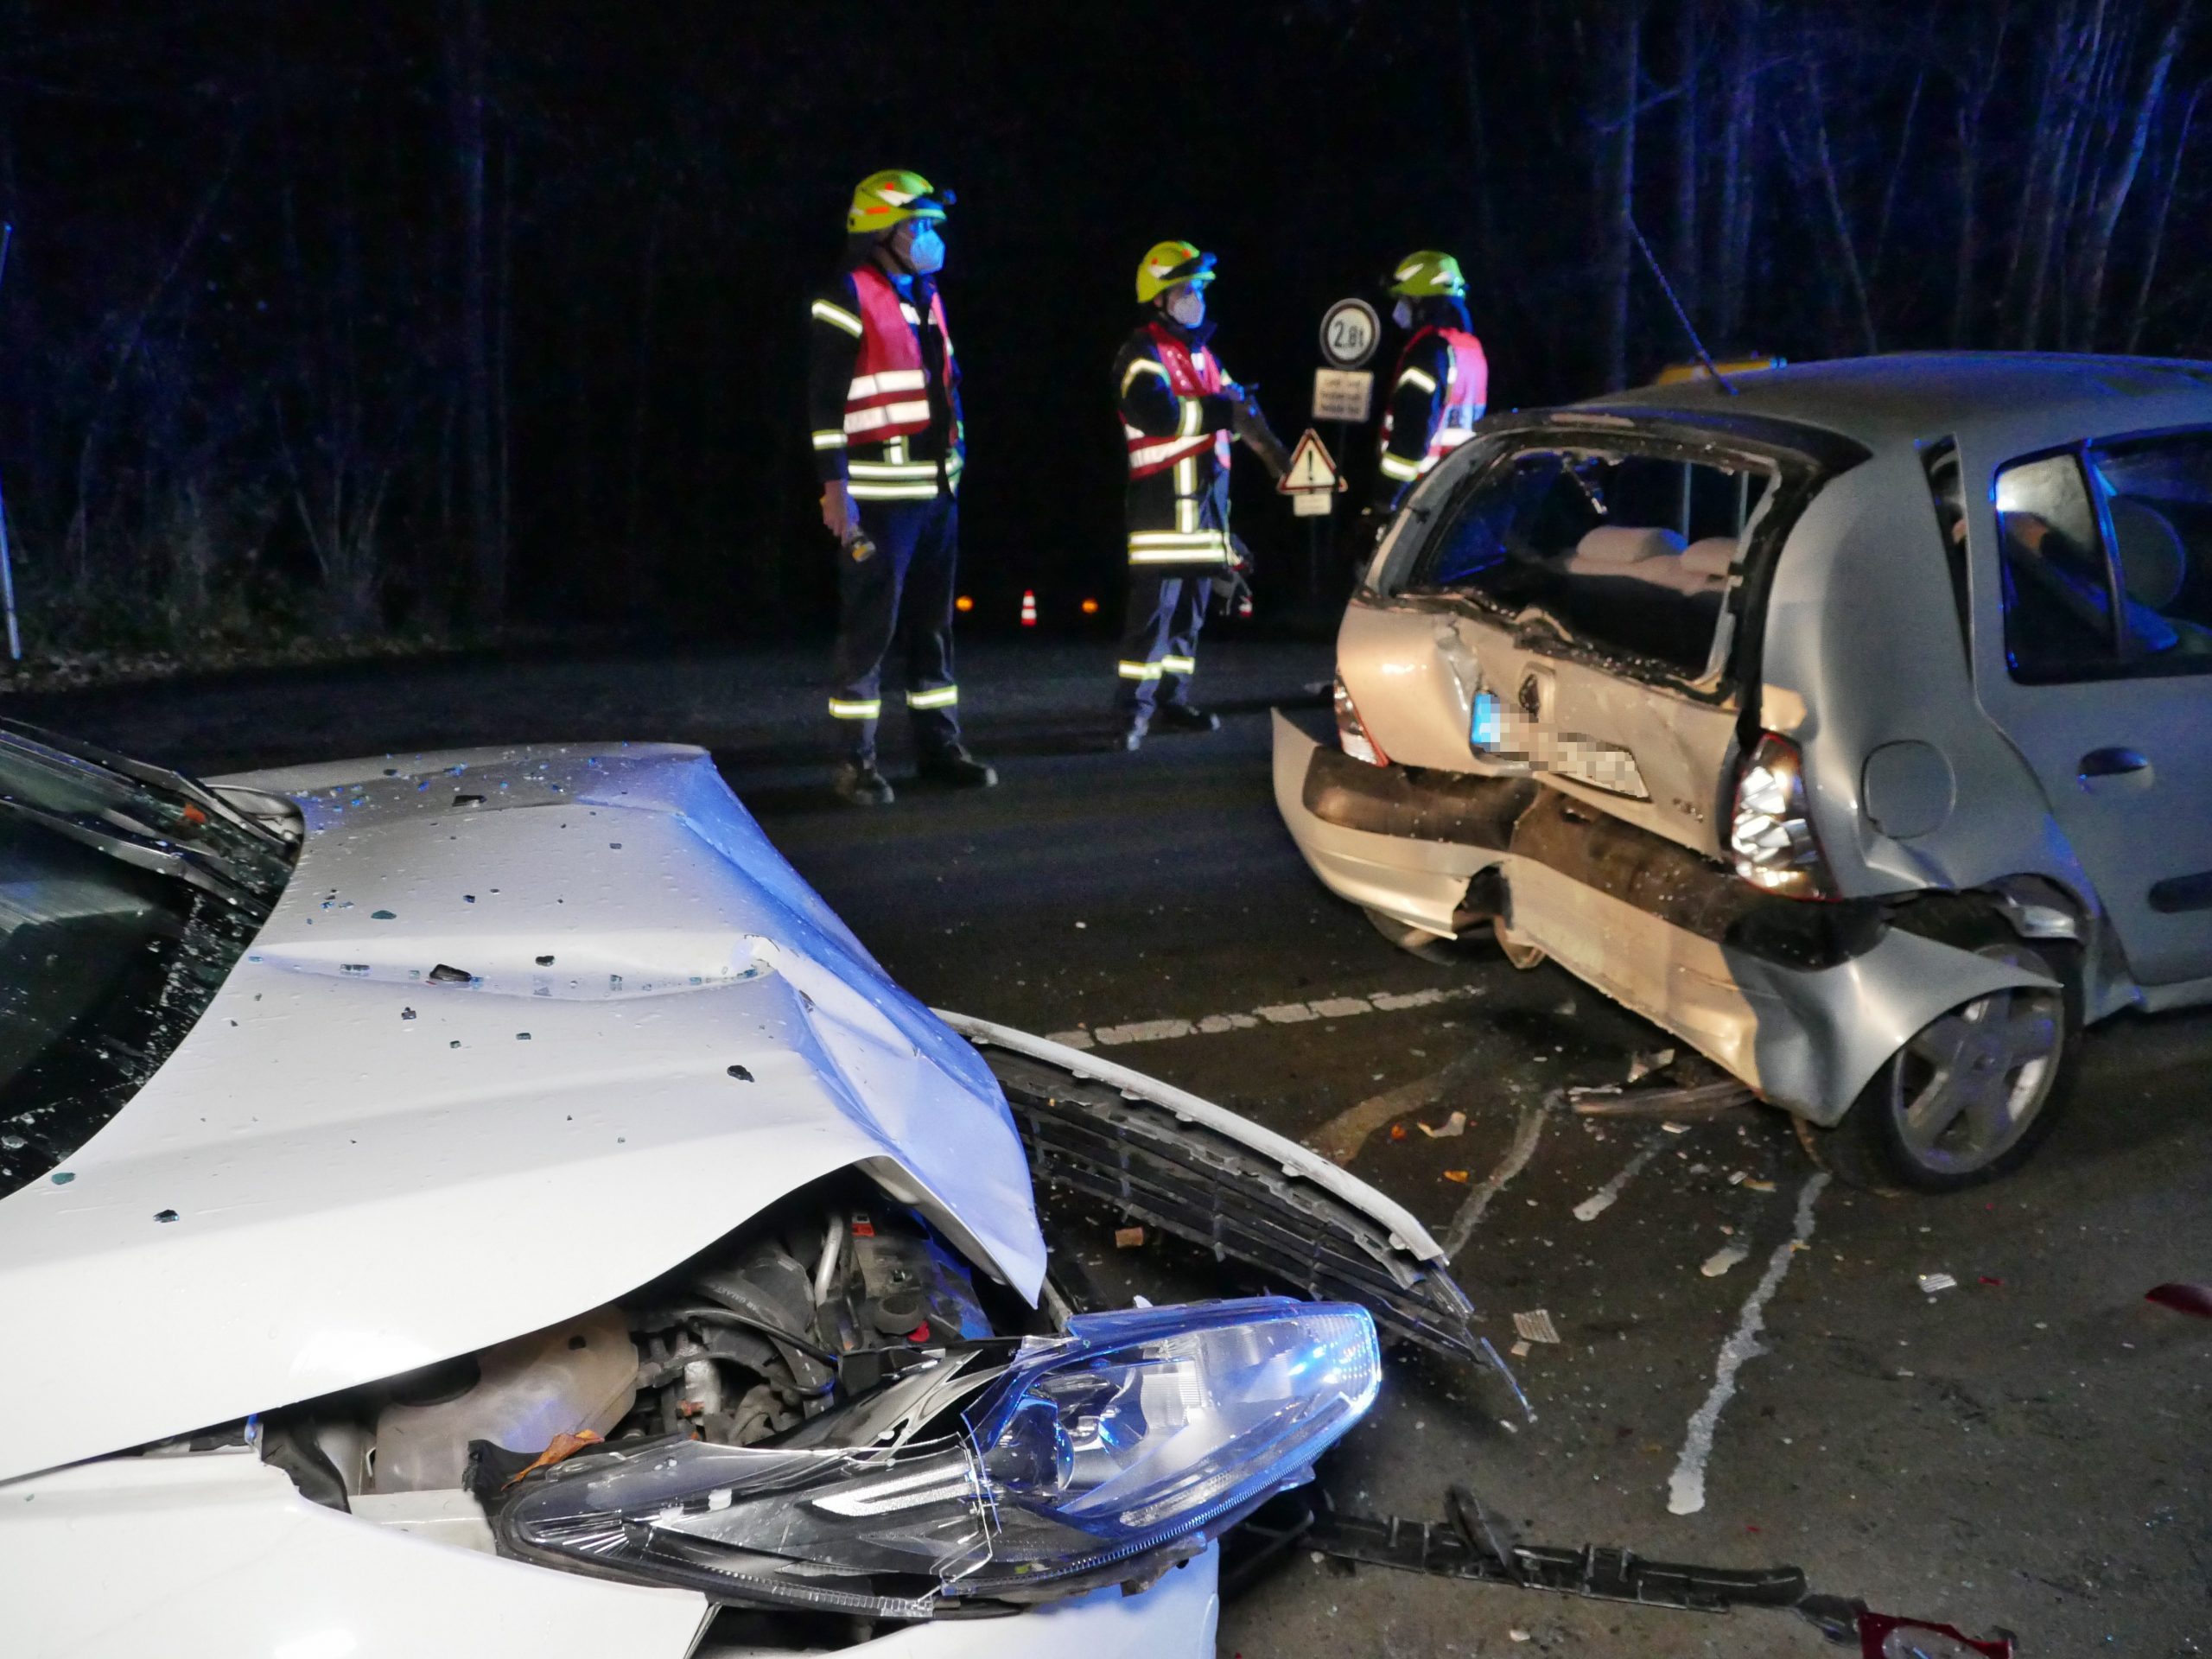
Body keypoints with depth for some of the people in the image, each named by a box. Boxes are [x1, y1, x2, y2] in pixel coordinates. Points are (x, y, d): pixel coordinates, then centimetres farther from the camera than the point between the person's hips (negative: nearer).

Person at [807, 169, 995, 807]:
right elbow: (824, 399, -13)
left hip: (938, 488, 8)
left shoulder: (925, 297, 17)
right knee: (870, 627, -5)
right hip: (880, 494, -8)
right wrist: (834, 485, -18)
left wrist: (956, 457, 19)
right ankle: (857, 760, 3)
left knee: (934, 622, 13)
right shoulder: (849, 298, -8)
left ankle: (938, 744, 22)